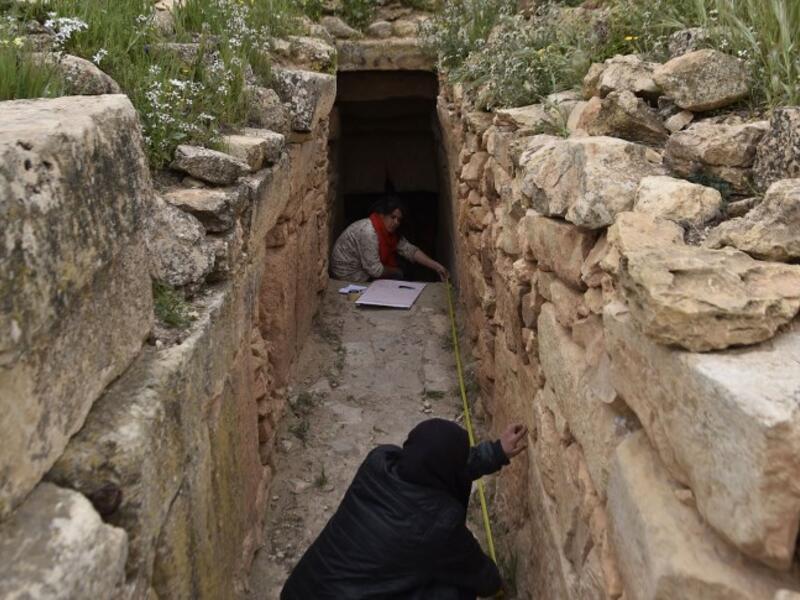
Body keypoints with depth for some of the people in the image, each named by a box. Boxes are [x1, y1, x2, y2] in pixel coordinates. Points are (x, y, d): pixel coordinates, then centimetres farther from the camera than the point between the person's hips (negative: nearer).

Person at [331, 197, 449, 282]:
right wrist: (396, 271, -11)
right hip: (349, 274, -9)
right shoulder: (369, 232, -30)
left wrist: (436, 266, -13)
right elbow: (375, 270, -30)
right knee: (397, 276, -6)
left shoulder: (389, 231, -3)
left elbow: (410, 250, -3)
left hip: (365, 267, 9)